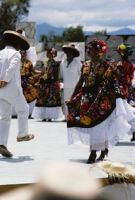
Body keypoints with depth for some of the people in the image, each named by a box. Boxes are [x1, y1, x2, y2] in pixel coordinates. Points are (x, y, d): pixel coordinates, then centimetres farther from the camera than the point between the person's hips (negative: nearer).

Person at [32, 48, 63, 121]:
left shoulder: (55, 64, -2)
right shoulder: (45, 63, 16)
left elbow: (56, 75, -6)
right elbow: (42, 73, 17)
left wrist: (55, 83, -13)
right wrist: (40, 82, 10)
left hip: (51, 83, -6)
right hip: (44, 83, 6)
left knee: (51, 99, -7)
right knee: (43, 99, 2)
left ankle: (50, 116, -4)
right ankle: (44, 116, 5)